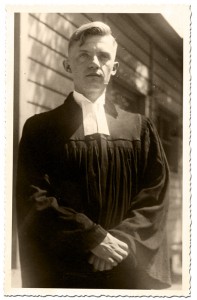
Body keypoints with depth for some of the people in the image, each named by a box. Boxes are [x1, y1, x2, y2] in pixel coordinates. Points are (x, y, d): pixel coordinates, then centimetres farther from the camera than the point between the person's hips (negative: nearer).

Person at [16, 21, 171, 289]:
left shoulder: (140, 128, 9)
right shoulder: (40, 129, 2)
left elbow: (156, 193, 3)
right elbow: (33, 196, -7)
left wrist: (124, 239, -13)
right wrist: (94, 238, -16)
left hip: (129, 270, 2)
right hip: (62, 271, -2)